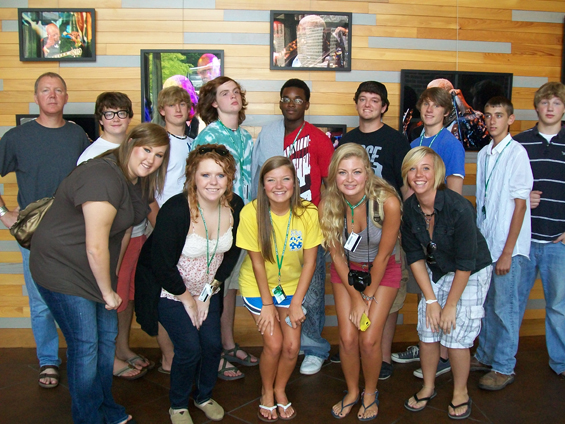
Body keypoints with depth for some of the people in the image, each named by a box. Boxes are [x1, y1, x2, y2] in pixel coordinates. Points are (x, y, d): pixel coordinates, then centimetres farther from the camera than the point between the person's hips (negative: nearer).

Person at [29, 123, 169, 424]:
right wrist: (108, 292, -14)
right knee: (85, 346, -2)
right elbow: (96, 248, -27)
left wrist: (114, 273, 11)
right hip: (61, 269, -9)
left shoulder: (138, 182, 3)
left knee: (107, 336, 15)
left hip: (96, 270, 9)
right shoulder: (104, 178, -28)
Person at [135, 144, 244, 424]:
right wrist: (187, 298, -11)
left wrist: (208, 291, -1)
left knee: (213, 343, 2)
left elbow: (232, 253, 1)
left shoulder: (235, 207, -12)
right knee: (190, 348, -9)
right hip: (170, 290, -5)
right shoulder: (175, 211, -30)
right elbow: (162, 263, -23)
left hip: (207, 289, 5)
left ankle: (204, 396, 32)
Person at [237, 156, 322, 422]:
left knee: (292, 345, -5)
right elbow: (257, 262, -15)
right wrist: (267, 304, -11)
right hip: (257, 286, -1)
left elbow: (309, 261, -11)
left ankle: (280, 390, 27)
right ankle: (267, 393, 22)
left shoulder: (308, 212, -19)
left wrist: (296, 303, -10)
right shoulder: (251, 213, -23)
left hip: (291, 285, 2)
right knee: (273, 344, -9)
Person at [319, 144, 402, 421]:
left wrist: (369, 295, -7)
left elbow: (383, 255, -17)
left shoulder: (388, 202, -29)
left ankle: (370, 393, 25)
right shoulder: (327, 206, -21)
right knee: (347, 337, -1)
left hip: (382, 271, -2)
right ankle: (351, 392, 27)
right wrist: (355, 297, -6)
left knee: (369, 340, -5)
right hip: (346, 270, 2)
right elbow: (336, 254, -8)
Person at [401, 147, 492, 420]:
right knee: (427, 332, 2)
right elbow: (415, 256, -4)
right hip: (435, 272, 4)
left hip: (472, 274, -4)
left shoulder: (459, 208, -29)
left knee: (456, 336, -6)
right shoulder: (409, 208, -13)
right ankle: (428, 387, 27)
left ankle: (460, 393, 21)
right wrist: (430, 299, -6)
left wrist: (450, 305, -15)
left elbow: (465, 264, -22)